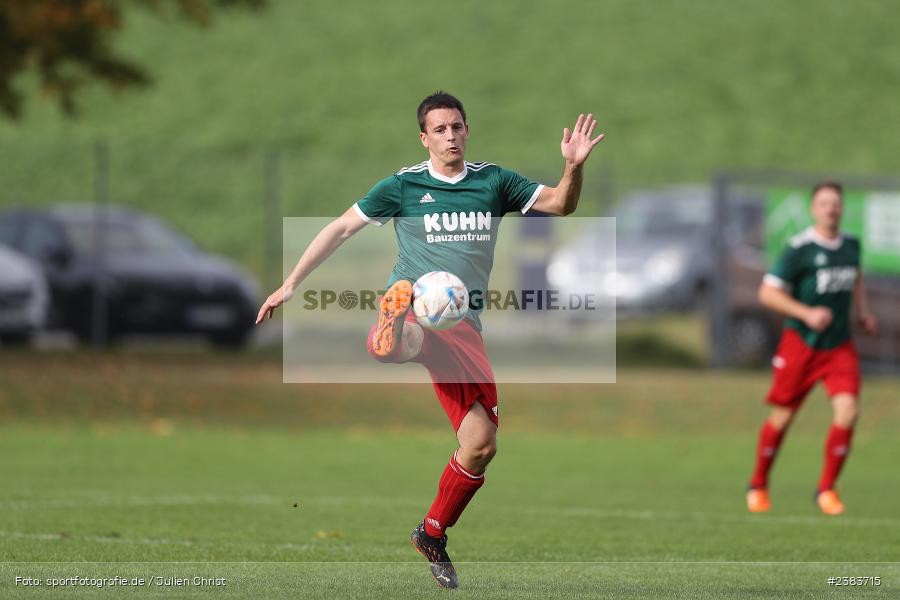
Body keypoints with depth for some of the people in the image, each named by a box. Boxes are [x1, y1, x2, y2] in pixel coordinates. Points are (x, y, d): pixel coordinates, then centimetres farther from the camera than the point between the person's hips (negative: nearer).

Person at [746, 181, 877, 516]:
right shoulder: (798, 249, -12)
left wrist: (861, 312, 14)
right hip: (800, 344, -4)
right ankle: (758, 486, 27)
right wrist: (807, 313, -22)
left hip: (839, 346, 4)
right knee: (783, 416, 5)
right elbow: (767, 293, -12)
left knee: (847, 411, -15)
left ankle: (826, 489, -1)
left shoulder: (851, 245, 6)